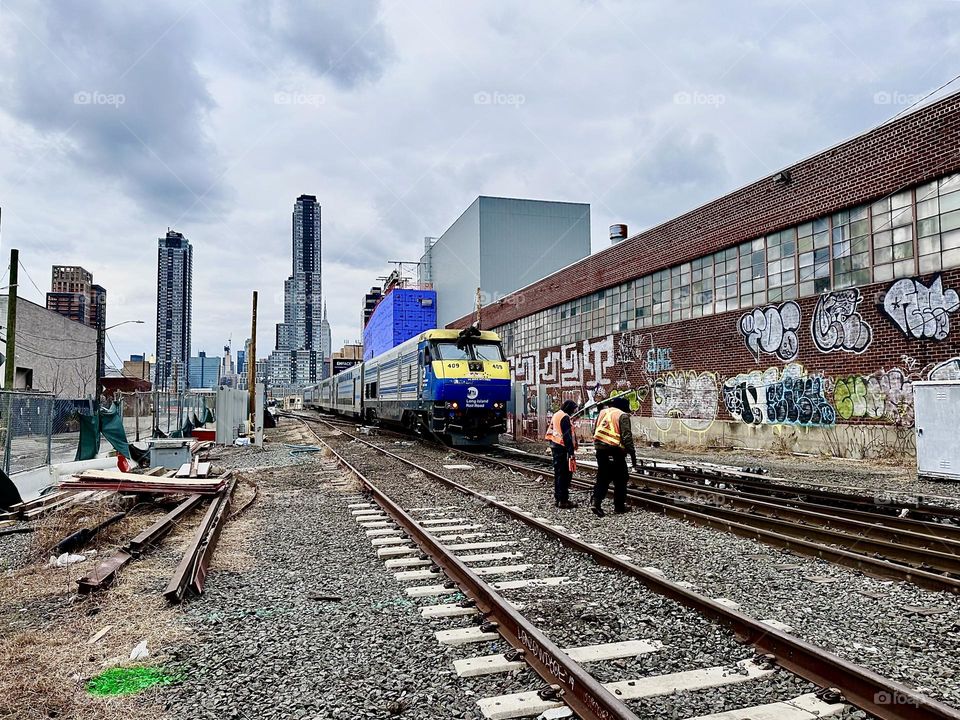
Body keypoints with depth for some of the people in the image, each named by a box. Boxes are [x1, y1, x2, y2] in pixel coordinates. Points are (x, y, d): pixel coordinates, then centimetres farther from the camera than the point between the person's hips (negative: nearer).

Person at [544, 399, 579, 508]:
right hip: (563, 448, -10)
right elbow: (567, 436, -19)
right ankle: (563, 500, -5)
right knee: (565, 474, -6)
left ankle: (557, 498, 22)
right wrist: (571, 453, -20)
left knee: (558, 473, 16)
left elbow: (550, 432, 20)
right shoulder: (565, 417, -15)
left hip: (555, 447, 10)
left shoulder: (555, 415, 15)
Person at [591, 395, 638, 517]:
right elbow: (627, 437, -12)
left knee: (602, 477, 11)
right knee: (620, 479, 9)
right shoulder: (622, 416, -5)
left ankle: (596, 503, -3)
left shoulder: (602, 412, 14)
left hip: (600, 450, 6)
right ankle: (619, 506, 16)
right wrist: (633, 455, -9)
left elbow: (595, 432, 17)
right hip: (615, 451, -6)